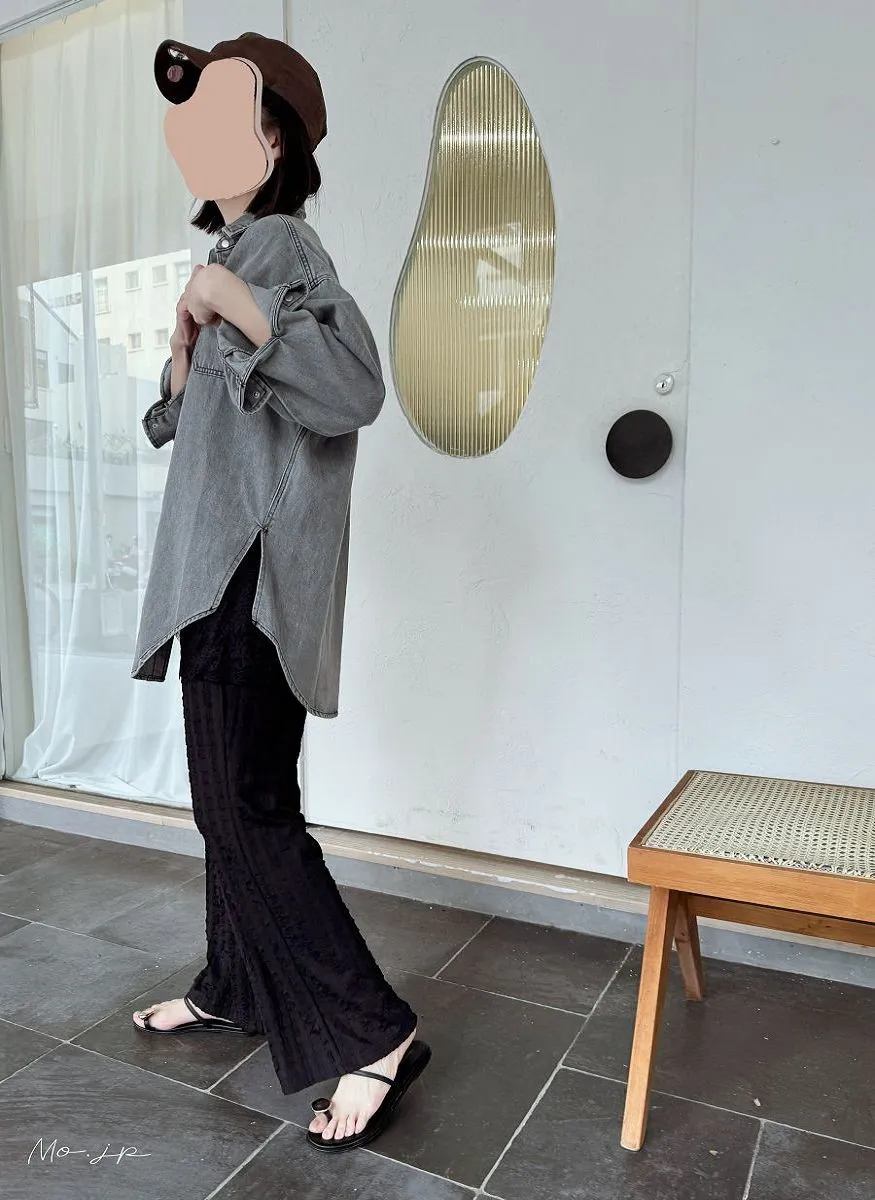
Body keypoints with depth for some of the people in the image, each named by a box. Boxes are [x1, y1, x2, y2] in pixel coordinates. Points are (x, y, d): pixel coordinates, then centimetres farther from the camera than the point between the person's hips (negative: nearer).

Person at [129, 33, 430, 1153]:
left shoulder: (281, 245, -8)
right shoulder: (234, 249, 22)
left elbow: (355, 387, -27)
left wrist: (231, 301, -29)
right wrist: (185, 345, 6)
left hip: (256, 578, -10)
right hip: (219, 572, 10)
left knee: (248, 806, -8)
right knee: (231, 796, 15)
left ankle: (373, 1033, 3)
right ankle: (233, 988, 32)